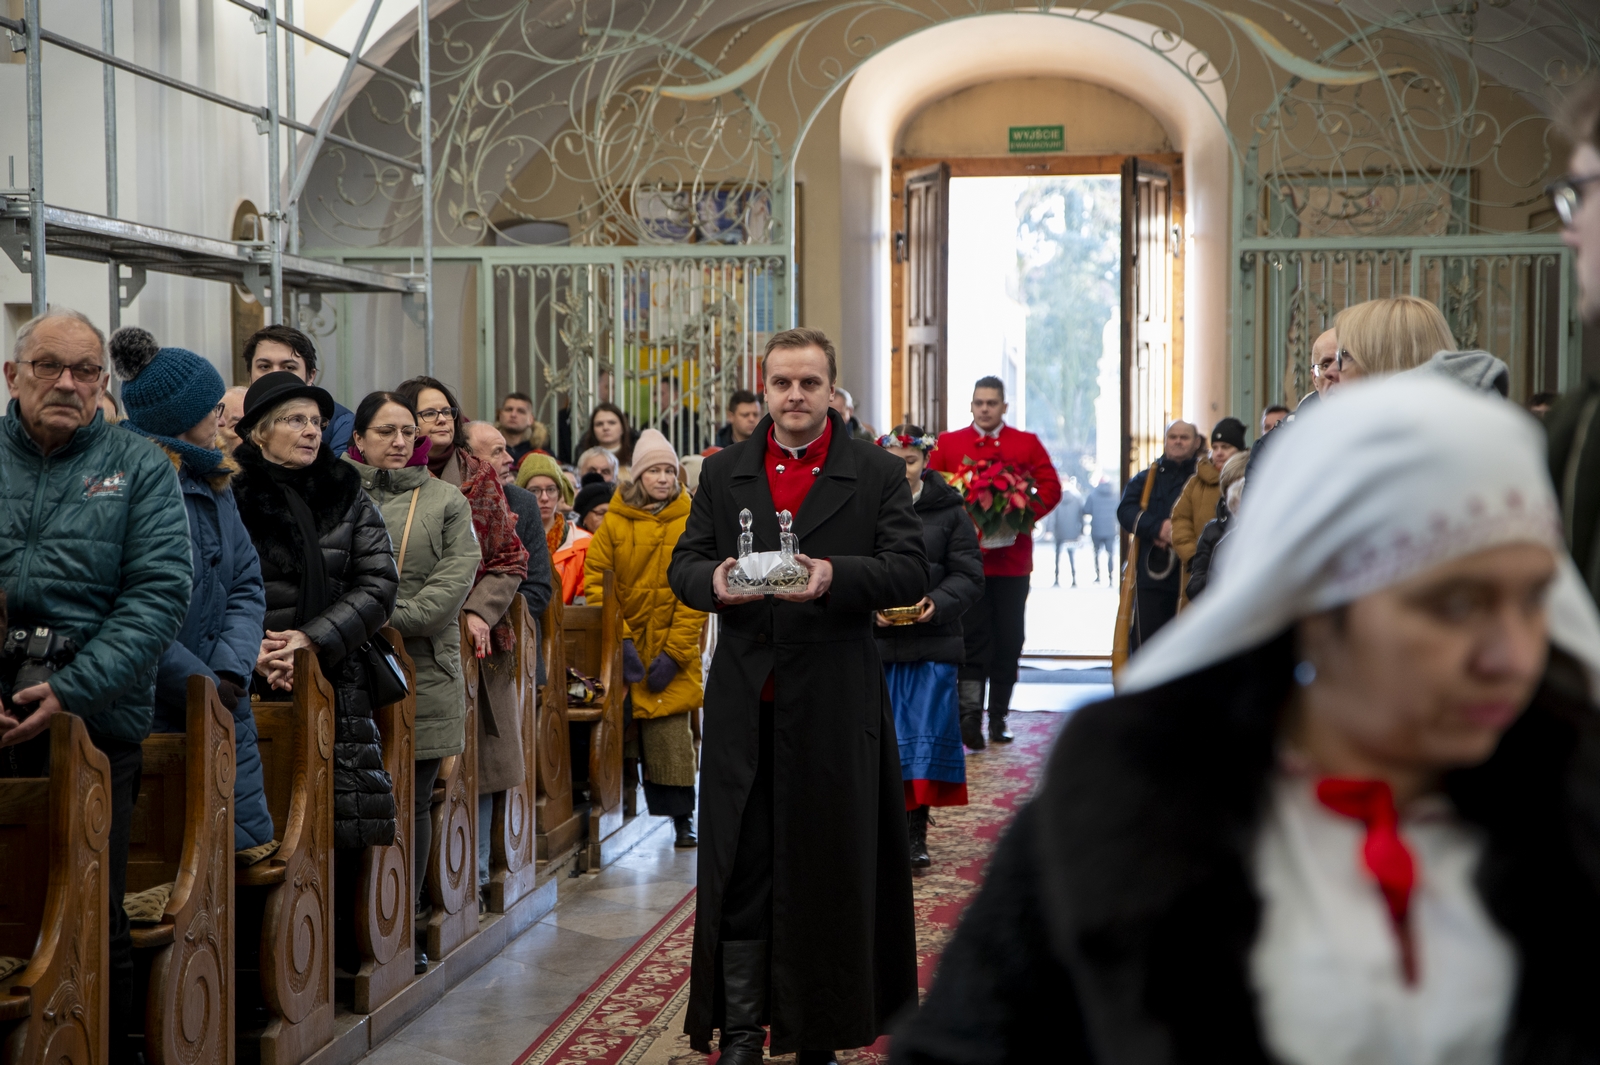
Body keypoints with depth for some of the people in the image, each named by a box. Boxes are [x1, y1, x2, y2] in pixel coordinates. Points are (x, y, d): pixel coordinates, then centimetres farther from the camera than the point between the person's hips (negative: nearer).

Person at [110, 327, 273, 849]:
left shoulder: (213, 482, 14)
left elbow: (247, 586, 9)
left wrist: (231, 671, -8)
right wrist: (199, 686, -15)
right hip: (149, 717, -8)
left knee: (253, 847, 5)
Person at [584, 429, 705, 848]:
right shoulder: (615, 521, 0)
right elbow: (595, 581, -2)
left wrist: (675, 652, -11)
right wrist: (618, 640, -11)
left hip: (673, 646, -1)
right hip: (625, 644, 1)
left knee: (670, 728, -4)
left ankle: (682, 817, 6)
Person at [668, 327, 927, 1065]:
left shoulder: (877, 474, 4)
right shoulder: (724, 473, 12)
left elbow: (909, 572, -4)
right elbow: (683, 566, 9)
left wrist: (835, 576, -20)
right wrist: (714, 581, -14)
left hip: (835, 705, -2)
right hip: (744, 706, 2)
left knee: (830, 869, 6)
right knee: (739, 870, 3)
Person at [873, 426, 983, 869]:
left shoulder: (949, 510, 3)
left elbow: (969, 577, 2)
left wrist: (937, 603, -15)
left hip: (934, 640, 0)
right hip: (878, 641, 0)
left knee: (928, 734, 0)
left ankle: (917, 834, 8)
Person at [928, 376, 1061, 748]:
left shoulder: (1027, 444, 8)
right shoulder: (948, 443, 8)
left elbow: (1051, 487, 4)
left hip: (1013, 559, 1)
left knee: (1009, 640, 5)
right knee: (972, 639, -7)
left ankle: (998, 718, 14)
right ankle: (970, 714, -11)